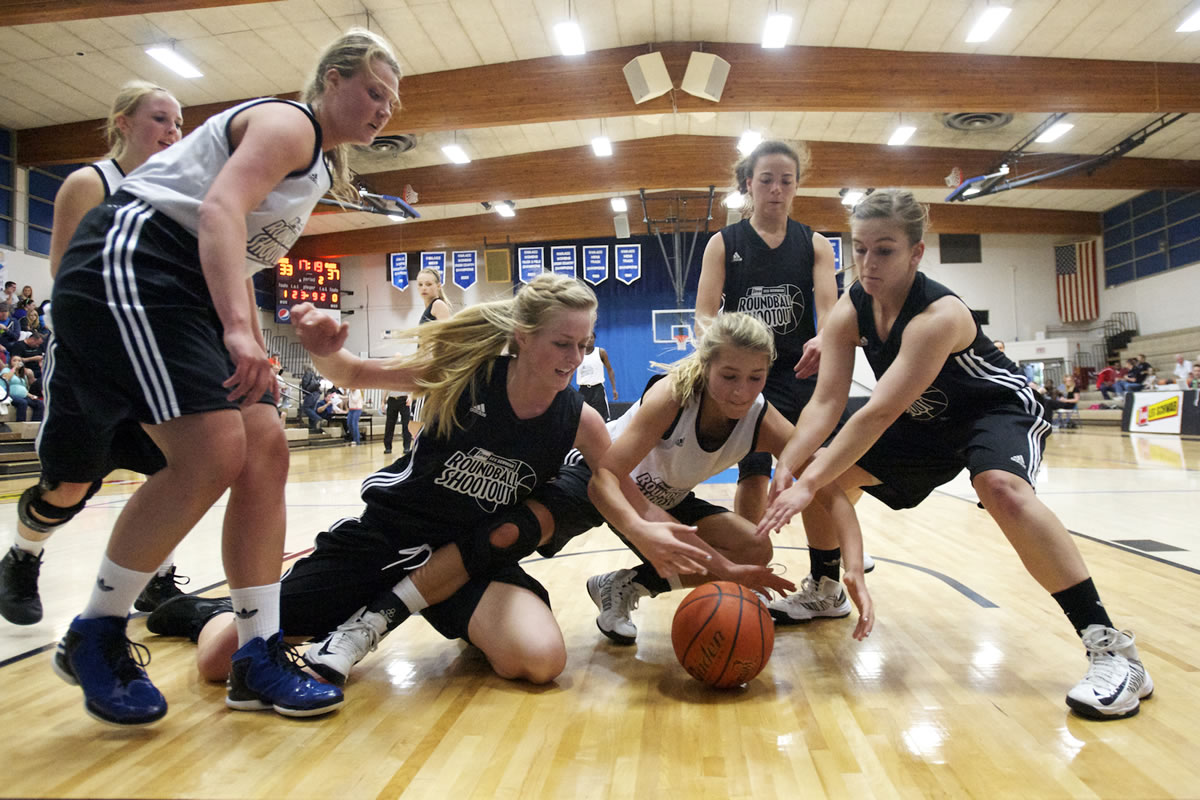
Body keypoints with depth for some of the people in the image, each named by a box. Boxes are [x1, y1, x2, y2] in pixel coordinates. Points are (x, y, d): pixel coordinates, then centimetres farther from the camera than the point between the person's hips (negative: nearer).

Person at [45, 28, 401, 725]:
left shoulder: (318, 163, 24)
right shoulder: (289, 123, -5)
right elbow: (219, 210, -23)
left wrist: (256, 356, 19)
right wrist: (239, 332, -35)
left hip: (195, 293, 10)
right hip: (132, 263, -10)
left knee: (266, 455, -3)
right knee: (214, 454, -22)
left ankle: (259, 661, 2)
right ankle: (95, 637, -1)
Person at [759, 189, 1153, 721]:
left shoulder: (939, 315, -34)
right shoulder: (849, 312, -14)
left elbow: (878, 413, -40)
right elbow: (826, 402, -18)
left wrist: (808, 484, -43)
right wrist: (789, 467, -34)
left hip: (999, 410, -7)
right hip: (927, 424, 7)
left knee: (1001, 487, -38)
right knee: (828, 474, -1)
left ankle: (1110, 647, -29)